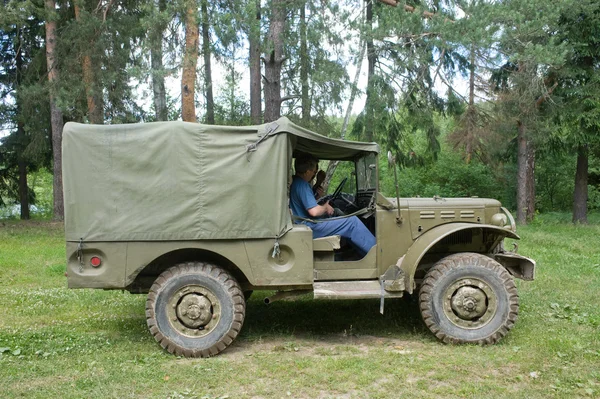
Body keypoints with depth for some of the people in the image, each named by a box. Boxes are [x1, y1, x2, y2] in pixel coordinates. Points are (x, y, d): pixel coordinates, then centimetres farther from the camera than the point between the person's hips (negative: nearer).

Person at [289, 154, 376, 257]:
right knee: (352, 221, -12)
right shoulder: (302, 185, -19)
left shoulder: (295, 182, 15)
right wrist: (325, 208, -5)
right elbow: (314, 211, -27)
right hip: (310, 228, -11)